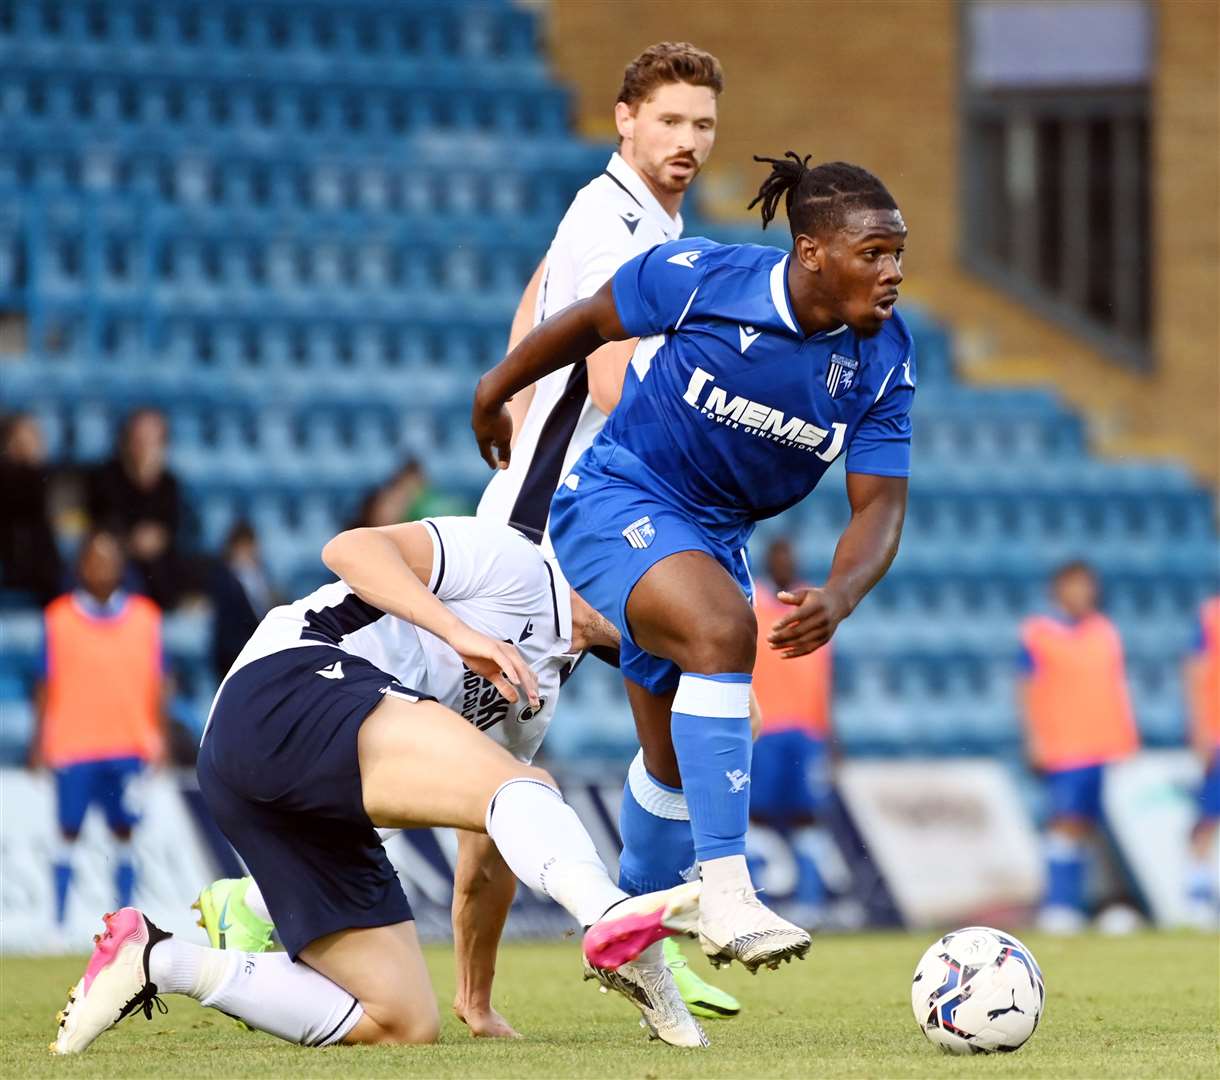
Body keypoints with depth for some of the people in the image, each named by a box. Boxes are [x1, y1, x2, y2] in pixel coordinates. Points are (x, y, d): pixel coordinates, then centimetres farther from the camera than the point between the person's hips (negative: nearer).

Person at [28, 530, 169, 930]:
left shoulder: (145, 617, 6)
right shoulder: (59, 617, 2)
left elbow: (157, 683, 9)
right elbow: (47, 684, 4)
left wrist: (159, 739, 3)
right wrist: (40, 740, 0)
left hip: (129, 746, 1)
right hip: (72, 745, -1)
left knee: (123, 834, 3)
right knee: (68, 833, 0)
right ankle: (59, 923, 5)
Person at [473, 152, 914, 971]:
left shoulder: (883, 357, -11)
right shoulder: (700, 278, -22)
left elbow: (879, 505, -11)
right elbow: (590, 322, -5)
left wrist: (838, 599, -31)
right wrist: (496, 391, 10)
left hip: (717, 534, 6)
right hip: (618, 500, -6)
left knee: (681, 770, 13)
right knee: (723, 629, -34)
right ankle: (726, 896, -38)